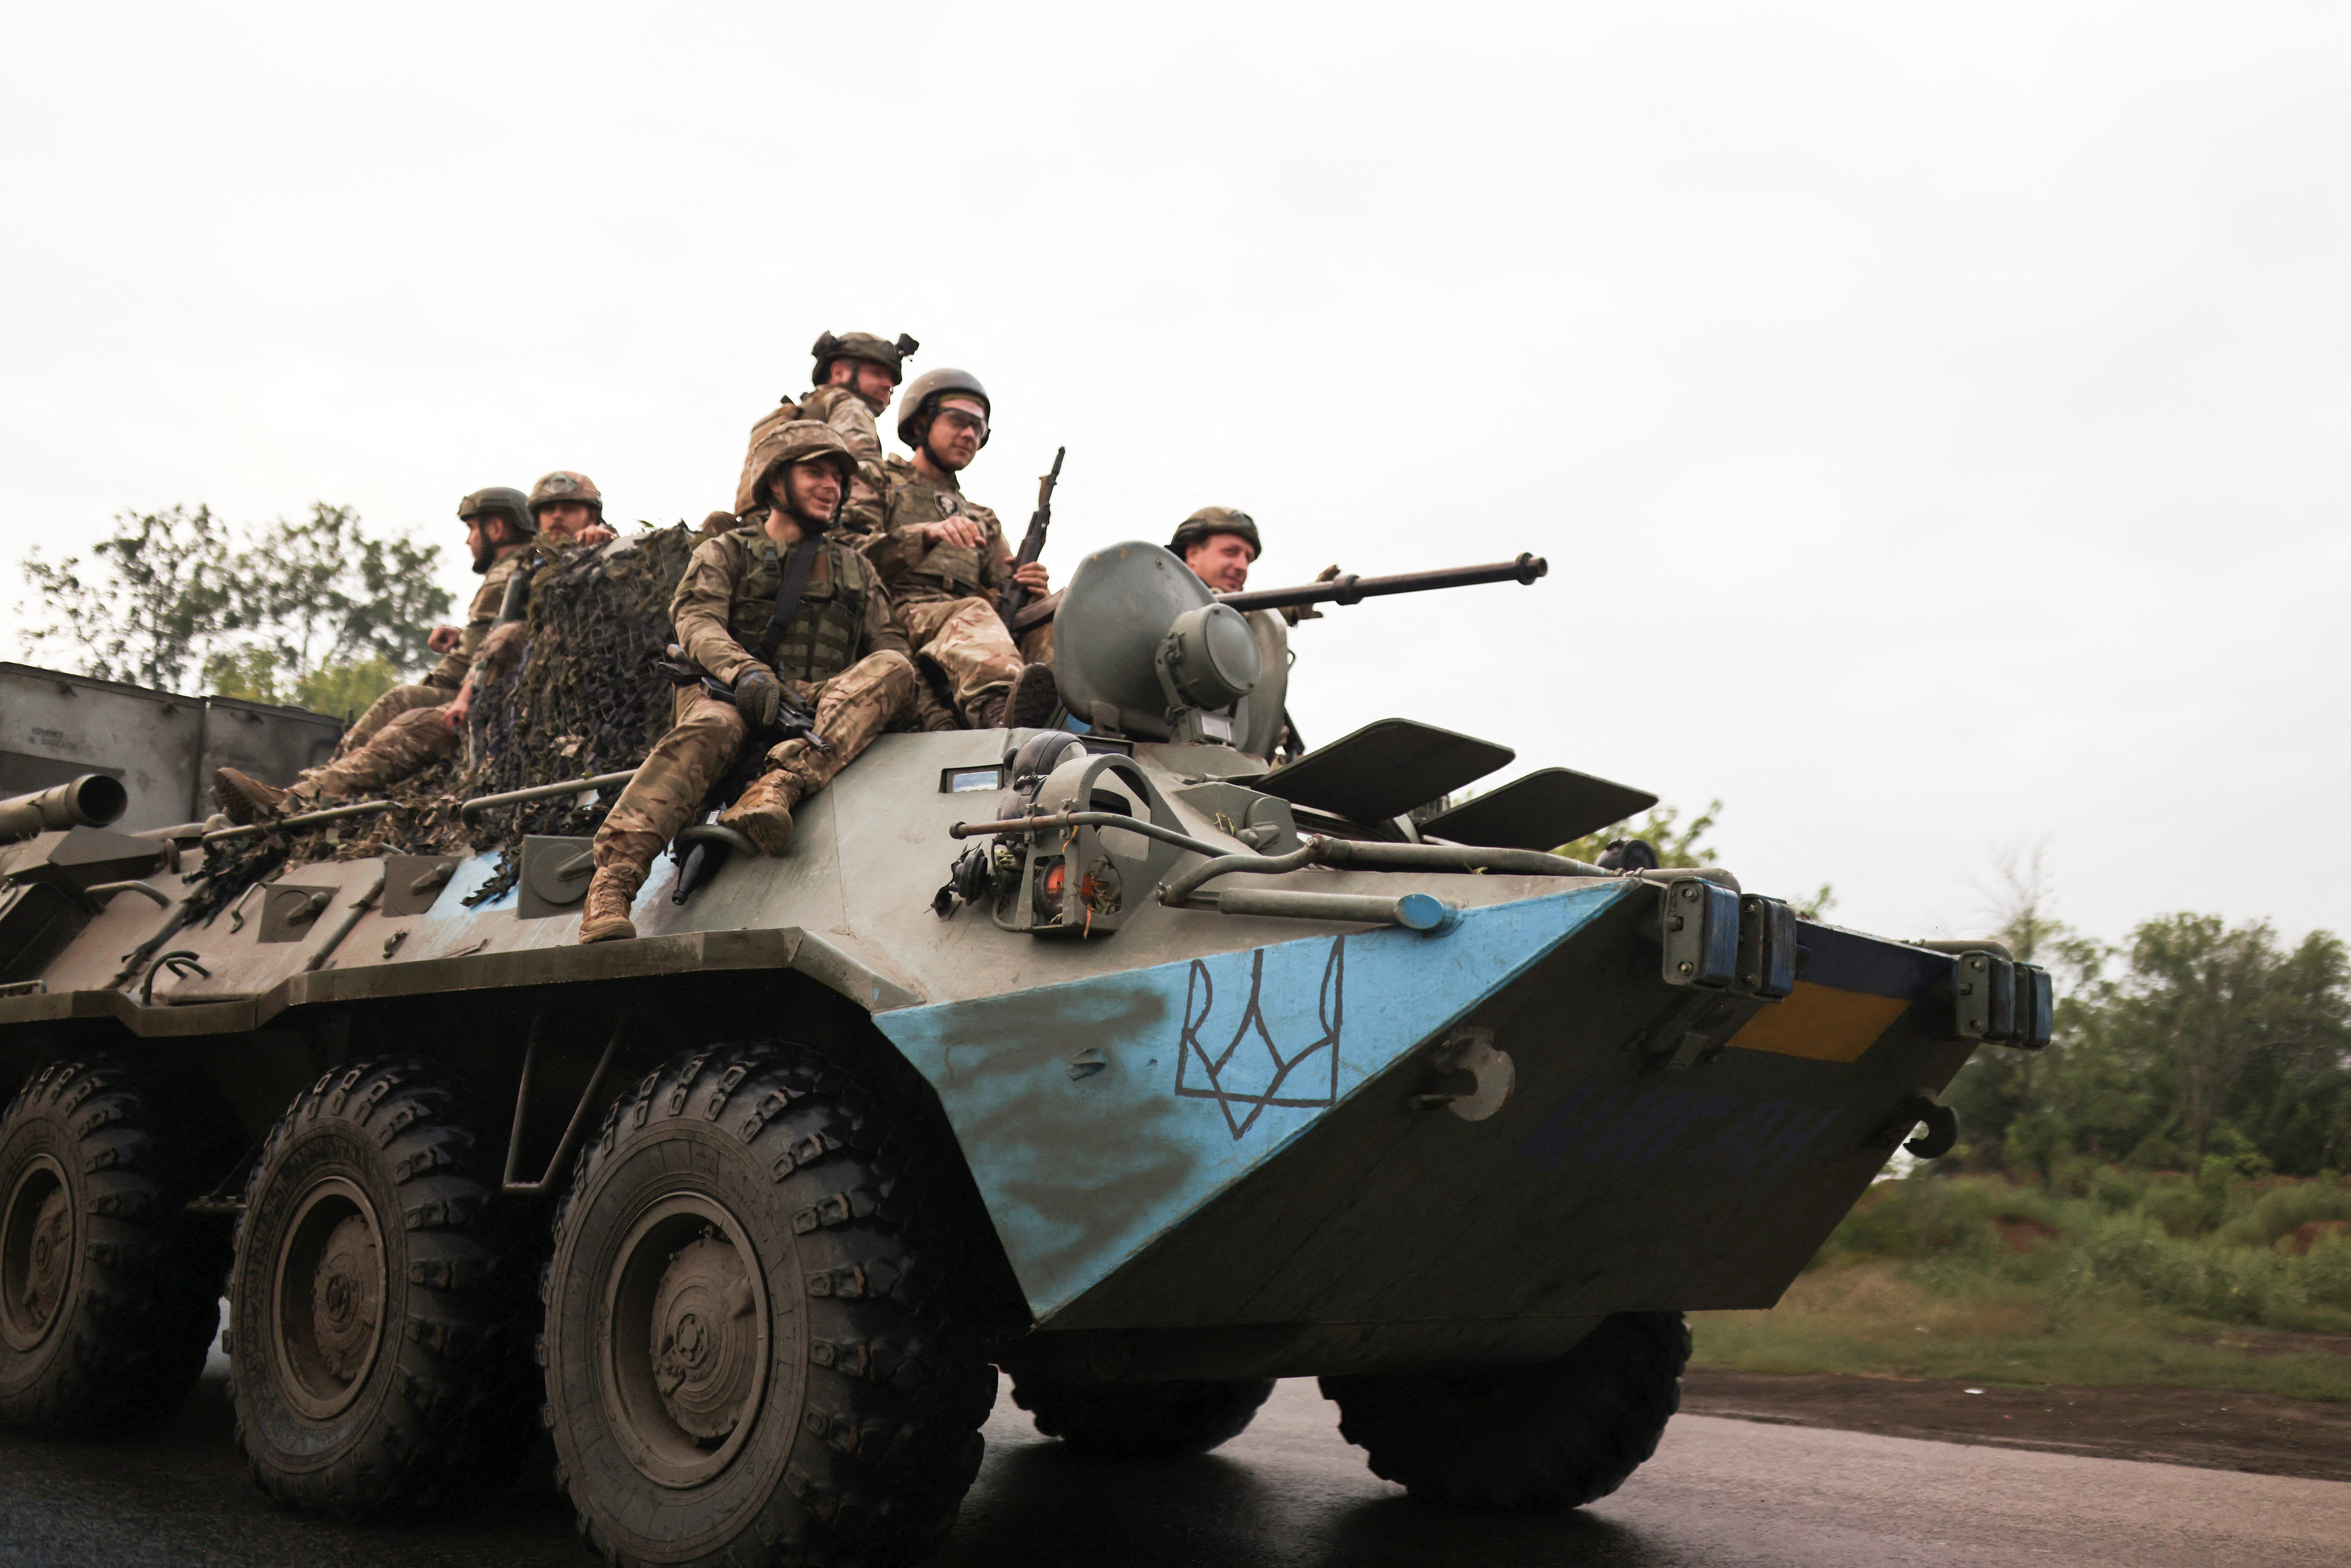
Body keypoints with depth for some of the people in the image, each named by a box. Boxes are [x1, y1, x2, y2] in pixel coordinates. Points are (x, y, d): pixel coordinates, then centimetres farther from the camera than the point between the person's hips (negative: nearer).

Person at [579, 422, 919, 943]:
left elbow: (891, 645, 19)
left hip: (824, 710, 2)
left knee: (893, 669, -27)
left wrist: (867, 693, -7)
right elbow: (696, 619, -1)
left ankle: (782, 782, -47)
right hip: (730, 695, -2)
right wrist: (745, 670, -24)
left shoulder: (856, 567, 29)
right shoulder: (726, 553, 18)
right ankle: (611, 882, -48)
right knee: (709, 728, -37)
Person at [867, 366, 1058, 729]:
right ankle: (997, 707, -73)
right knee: (971, 615, -39)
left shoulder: (983, 521, 38)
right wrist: (926, 535, -16)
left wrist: (1026, 588, 1)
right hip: (897, 615, -4)